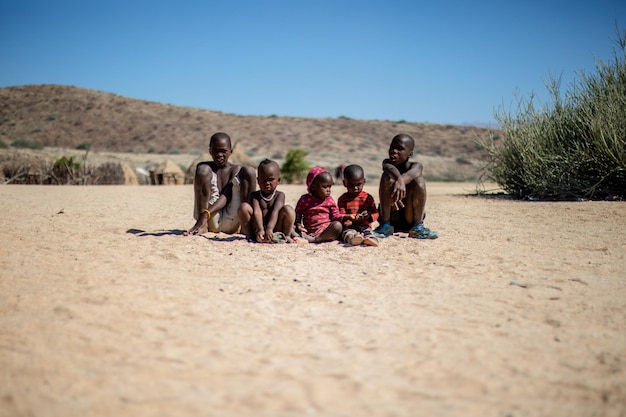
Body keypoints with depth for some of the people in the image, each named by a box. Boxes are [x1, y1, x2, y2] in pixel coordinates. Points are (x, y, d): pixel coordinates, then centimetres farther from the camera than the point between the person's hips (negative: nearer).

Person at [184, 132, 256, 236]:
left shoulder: (238, 171, 7)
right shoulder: (205, 168, 9)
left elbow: (226, 196, -9)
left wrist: (206, 213, -27)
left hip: (232, 224, 1)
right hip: (212, 222, -1)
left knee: (248, 171, -11)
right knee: (203, 170, -16)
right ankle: (202, 224, -21)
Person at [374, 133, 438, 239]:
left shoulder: (416, 166, -7)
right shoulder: (386, 163, -4)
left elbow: (412, 173, -35)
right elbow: (391, 168, -31)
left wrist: (400, 181, -59)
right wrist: (398, 178, -56)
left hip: (410, 218, 0)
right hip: (390, 217, 1)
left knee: (418, 179, -23)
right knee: (388, 176, -22)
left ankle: (418, 227, -18)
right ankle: (385, 226, -17)